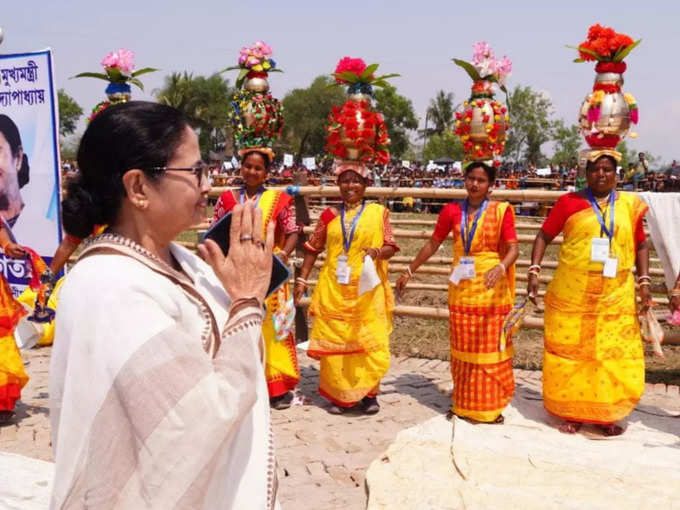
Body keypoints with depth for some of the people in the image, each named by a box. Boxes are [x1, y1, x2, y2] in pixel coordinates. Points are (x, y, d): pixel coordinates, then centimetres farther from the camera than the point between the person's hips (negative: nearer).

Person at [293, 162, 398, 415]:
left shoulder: (378, 212, 3)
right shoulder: (330, 215, 8)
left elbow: (391, 246, 1)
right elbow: (313, 249, 11)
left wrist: (377, 252, -20)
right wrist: (301, 280, 7)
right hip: (334, 290, 2)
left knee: (369, 342, -2)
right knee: (335, 342, 5)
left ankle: (368, 394, 15)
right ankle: (339, 395, 18)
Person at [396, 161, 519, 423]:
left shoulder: (500, 211, -4)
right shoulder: (452, 211, 5)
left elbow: (513, 248, -10)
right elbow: (432, 244, 11)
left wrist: (500, 268, -30)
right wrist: (409, 271, 12)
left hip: (491, 289, -3)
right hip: (461, 289, 3)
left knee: (490, 348, 3)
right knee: (462, 348, 10)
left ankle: (490, 406, 16)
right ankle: (463, 404, 23)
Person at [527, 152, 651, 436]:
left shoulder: (630, 205, 6)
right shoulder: (570, 202, 0)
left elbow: (641, 245, 13)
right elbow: (544, 235, 1)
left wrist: (644, 281, 3)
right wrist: (534, 270, -9)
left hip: (616, 297, 2)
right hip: (572, 295, -2)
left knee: (614, 355, 6)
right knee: (571, 352, 7)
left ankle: (607, 415, 22)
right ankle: (571, 413, 21)